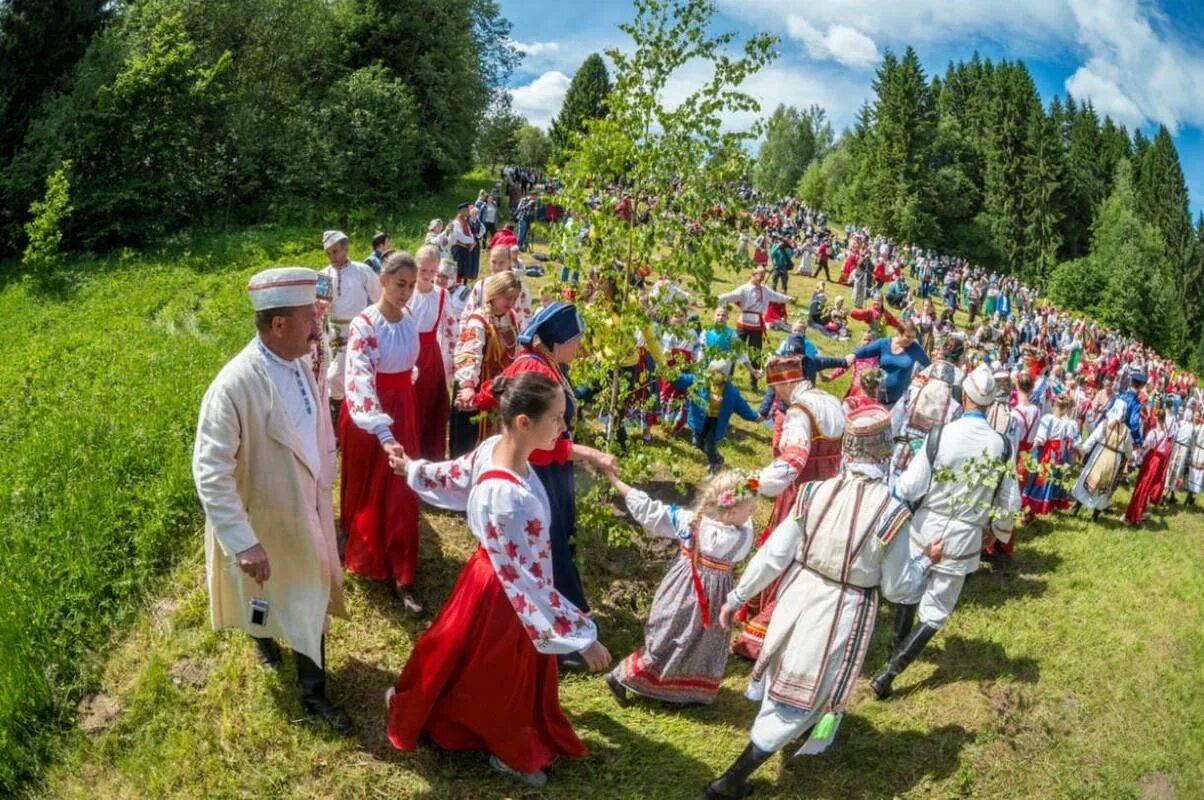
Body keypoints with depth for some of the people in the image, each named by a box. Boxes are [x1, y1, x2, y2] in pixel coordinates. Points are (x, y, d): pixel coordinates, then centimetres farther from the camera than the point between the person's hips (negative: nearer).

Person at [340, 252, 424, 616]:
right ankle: (365, 556, 36)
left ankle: (401, 576, 14)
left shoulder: (408, 320, 0)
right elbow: (360, 383, -32)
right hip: (368, 416, -5)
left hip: (402, 408, 5)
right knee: (369, 490, 12)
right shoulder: (364, 325, -21)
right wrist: (383, 433, -42)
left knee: (402, 491, 7)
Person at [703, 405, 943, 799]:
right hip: (841, 615, -3)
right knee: (799, 699, 11)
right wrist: (927, 560, 9)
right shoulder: (892, 513, -20)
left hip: (799, 596, 4)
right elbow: (896, 587, -9)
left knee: (787, 677, 30)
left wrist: (736, 597, 3)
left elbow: (773, 555, -9)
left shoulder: (814, 493, -13)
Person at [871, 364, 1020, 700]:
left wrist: (897, 486, 7)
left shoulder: (940, 435, -16)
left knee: (909, 590, 23)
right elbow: (1010, 502, -2)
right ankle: (890, 671, -2)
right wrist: (997, 529, 17)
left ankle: (896, 649, 43)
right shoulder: (1002, 444, -10)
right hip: (964, 538, 0)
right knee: (935, 610, 9)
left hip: (926, 528, 0)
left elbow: (910, 487, -15)